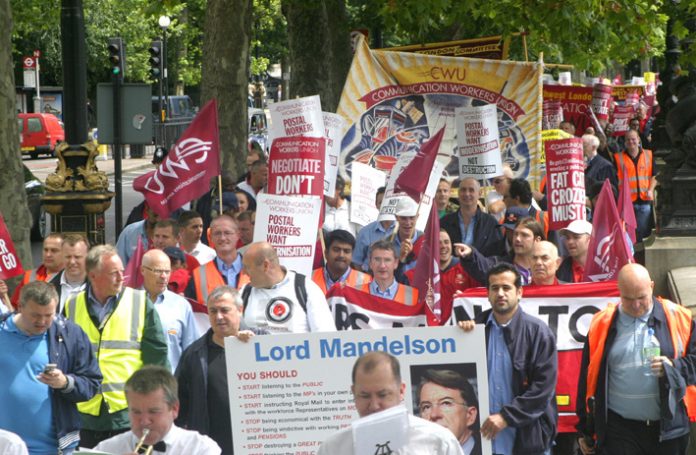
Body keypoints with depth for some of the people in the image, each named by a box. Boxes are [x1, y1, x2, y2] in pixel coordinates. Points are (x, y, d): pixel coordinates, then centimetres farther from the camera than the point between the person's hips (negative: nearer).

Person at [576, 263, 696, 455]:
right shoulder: (603, 325, 4)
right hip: (619, 430, 0)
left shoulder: (678, 318, 3)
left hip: (668, 428, 0)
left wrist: (673, 367, -14)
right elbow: (588, 378, 9)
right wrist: (585, 431, 10)